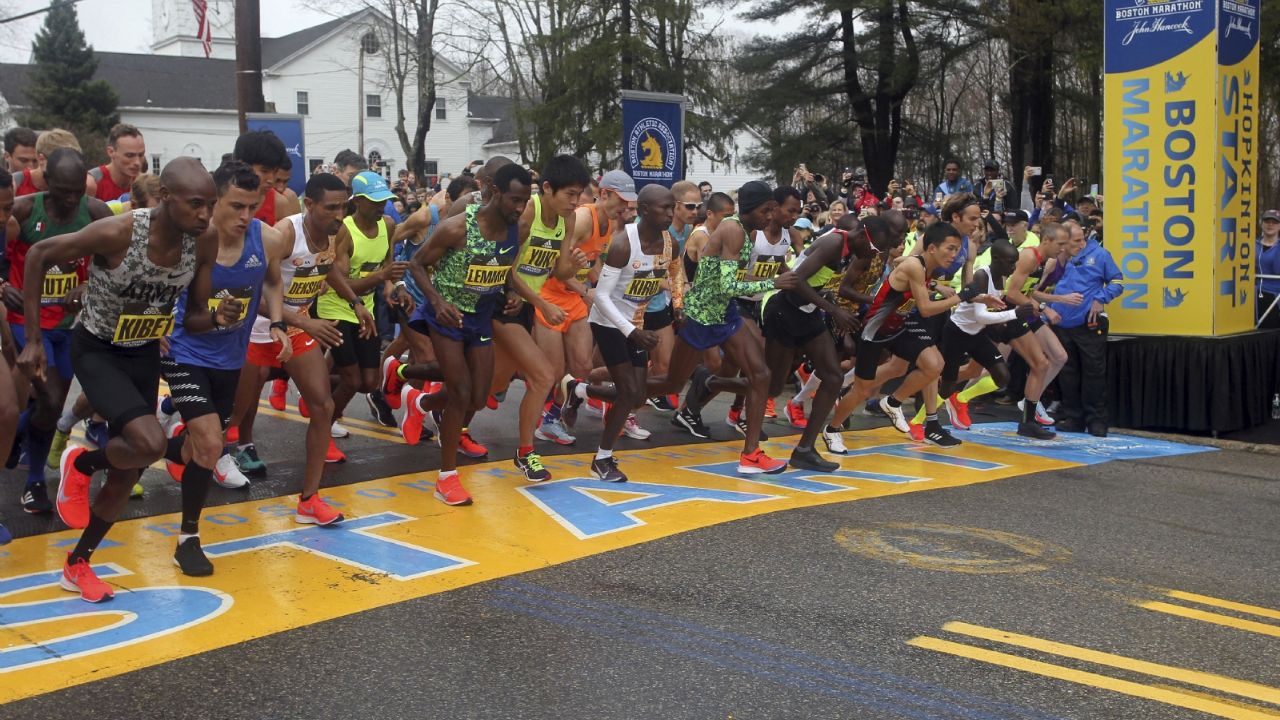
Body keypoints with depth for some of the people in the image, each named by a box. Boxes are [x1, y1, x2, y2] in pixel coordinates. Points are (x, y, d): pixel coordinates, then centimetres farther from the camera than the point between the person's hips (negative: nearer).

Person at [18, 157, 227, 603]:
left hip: (145, 354, 5)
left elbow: (192, 318, -5)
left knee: (126, 474, 9)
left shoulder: (204, 243, -16)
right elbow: (38, 256, -16)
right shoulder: (117, 232, -30)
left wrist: (217, 318, -29)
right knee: (150, 444, -26)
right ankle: (80, 464, 7)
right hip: (96, 350, -5)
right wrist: (32, 339, -16)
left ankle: (77, 565, 30)